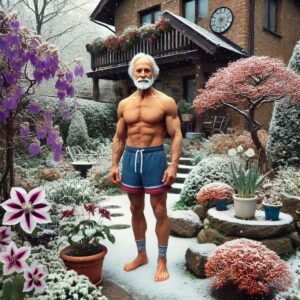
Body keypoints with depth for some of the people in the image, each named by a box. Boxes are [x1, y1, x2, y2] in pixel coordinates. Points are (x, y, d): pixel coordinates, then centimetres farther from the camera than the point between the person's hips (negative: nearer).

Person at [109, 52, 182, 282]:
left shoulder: (166, 102, -3)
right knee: (136, 210, 13)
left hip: (154, 157, -4)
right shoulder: (124, 104, 9)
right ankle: (141, 255, 31)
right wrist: (114, 164, 7)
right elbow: (119, 137, 13)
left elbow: (176, 136, -6)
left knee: (159, 211, 2)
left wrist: (174, 165, -16)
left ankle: (162, 262, 17)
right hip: (130, 157, 5)